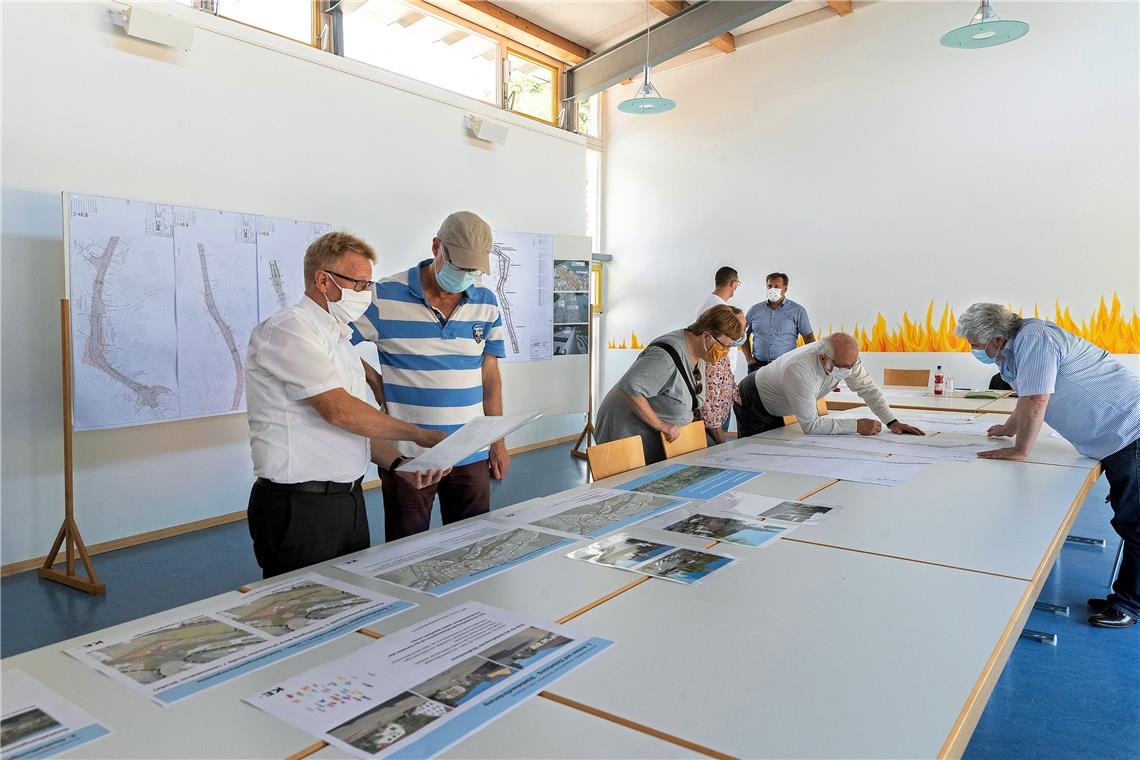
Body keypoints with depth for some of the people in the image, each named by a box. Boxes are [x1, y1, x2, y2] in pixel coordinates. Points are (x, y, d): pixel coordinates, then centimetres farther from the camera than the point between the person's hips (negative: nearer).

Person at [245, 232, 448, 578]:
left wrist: (401, 466, -1)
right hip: (299, 507, -8)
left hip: (350, 499, 9)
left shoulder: (341, 342, 16)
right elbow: (338, 410, -22)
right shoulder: (286, 329, -13)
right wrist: (419, 435, -15)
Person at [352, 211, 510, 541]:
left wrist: (498, 444, 8)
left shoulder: (486, 303, 4)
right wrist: (378, 386, -10)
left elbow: (490, 377, 9)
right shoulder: (385, 297, -9)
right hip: (407, 455, -3)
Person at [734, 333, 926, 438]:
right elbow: (810, 424, -37)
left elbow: (868, 388, -8)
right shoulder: (801, 370, -41)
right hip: (751, 401, -7)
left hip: (773, 410, 7)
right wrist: (856, 426, -33)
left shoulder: (846, 358, -19)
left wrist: (892, 422, -18)